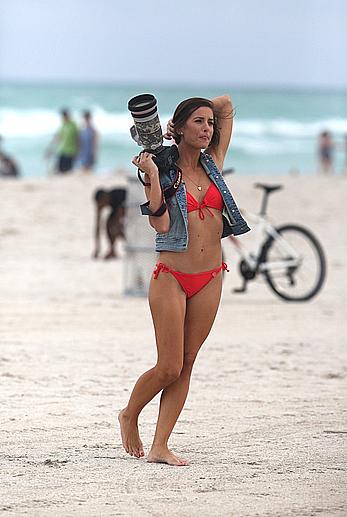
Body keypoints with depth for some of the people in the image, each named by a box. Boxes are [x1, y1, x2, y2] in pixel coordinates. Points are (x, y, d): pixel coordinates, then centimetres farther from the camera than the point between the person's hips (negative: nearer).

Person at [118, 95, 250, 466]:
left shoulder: (213, 163, 9)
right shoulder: (164, 170, -3)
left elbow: (227, 106, 14)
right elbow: (160, 224, -15)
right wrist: (151, 175, -18)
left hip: (210, 279, 5)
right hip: (171, 278, -5)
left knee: (185, 365, 2)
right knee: (169, 368, -5)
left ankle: (160, 446, 4)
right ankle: (129, 416, 22)